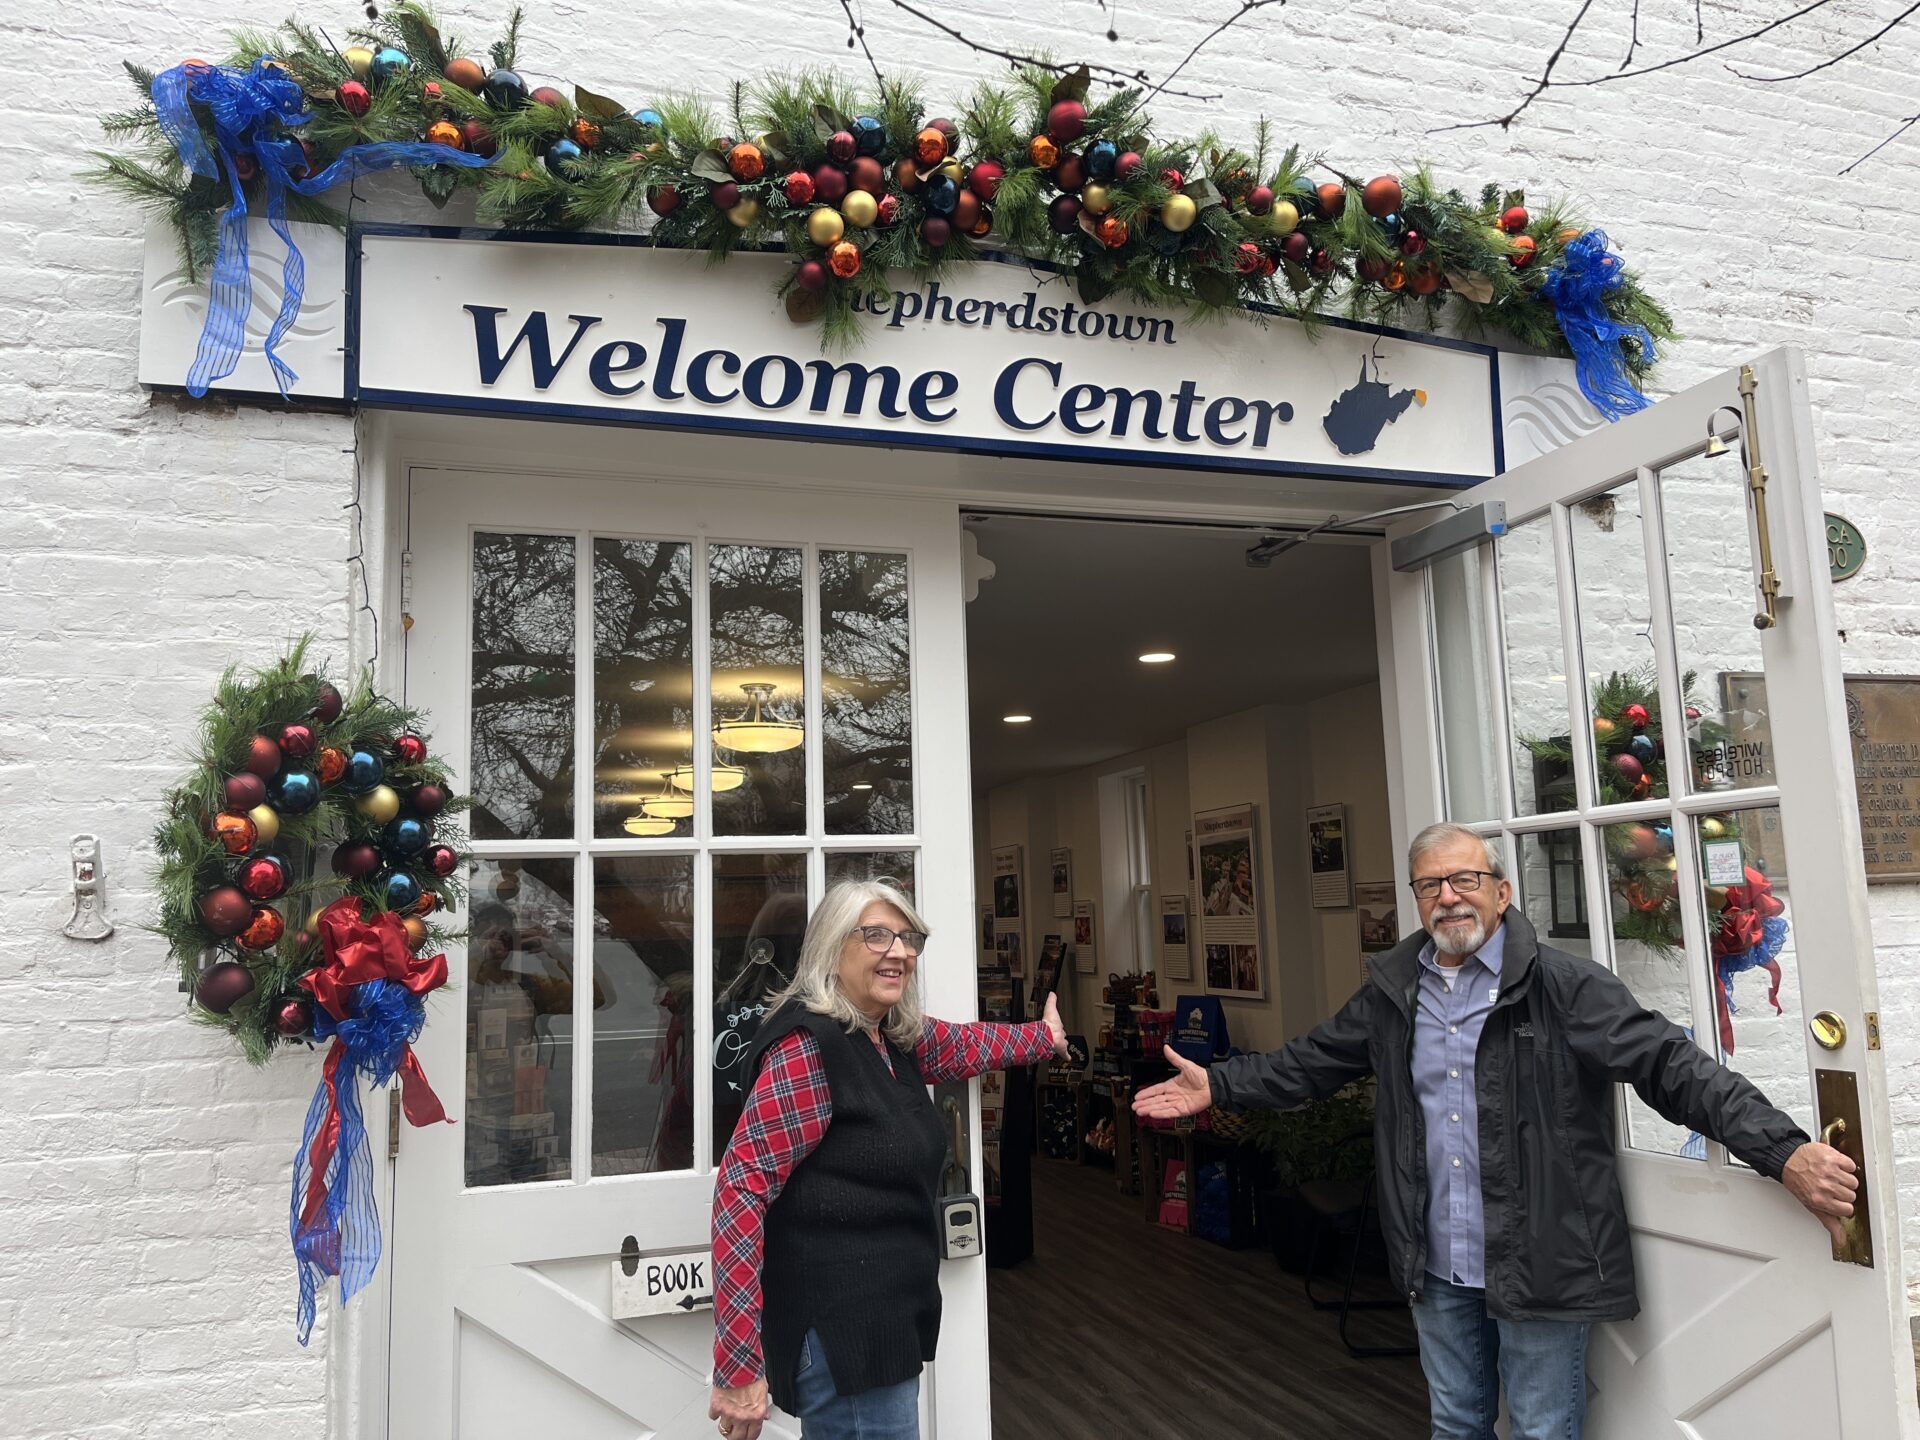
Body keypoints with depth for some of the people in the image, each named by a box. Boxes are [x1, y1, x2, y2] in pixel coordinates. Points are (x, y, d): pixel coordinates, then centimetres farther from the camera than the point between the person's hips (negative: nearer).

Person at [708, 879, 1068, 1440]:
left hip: (890, 1320, 9)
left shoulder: (896, 1040, 8)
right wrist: (739, 1367, -25)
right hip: (839, 1335, -9)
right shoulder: (807, 1045, -18)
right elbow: (741, 1192, -23)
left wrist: (1046, 1037, 42)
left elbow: (966, 1044, 29)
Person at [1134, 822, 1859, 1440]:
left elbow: (1671, 1066, -18)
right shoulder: (1392, 991, 4)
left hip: (1541, 1266, -4)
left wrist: (1784, 1151, -29)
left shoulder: (1564, 986, -12)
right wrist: (1218, 1085, 8)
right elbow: (1313, 1061, 12)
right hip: (1438, 1269, 5)